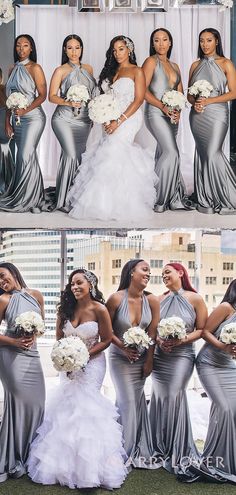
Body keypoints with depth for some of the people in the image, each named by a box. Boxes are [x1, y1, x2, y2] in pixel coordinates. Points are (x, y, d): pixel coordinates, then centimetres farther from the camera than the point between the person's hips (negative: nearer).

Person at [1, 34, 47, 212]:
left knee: (26, 156, -14)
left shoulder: (35, 68, -3)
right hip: (17, 119, 6)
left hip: (33, 117, -6)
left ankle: (26, 199, -5)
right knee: (30, 158, 8)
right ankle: (37, 198, 14)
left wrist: (26, 110, -19)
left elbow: (42, 95, -7)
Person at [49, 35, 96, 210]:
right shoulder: (61, 71, -1)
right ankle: (63, 199, -9)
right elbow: (52, 96, -3)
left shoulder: (88, 69, 12)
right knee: (71, 154, -17)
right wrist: (68, 102, -20)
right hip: (65, 119, -5)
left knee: (79, 155, 7)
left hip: (84, 120, 5)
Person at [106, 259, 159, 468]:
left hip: (142, 358, 3)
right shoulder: (116, 298, -17)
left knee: (137, 401, 9)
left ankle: (138, 451, 25)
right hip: (120, 358, -3)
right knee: (128, 401, -4)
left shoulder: (152, 300, -9)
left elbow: (152, 333, -4)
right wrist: (122, 346, -17)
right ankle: (126, 451, 13)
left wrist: (149, 361, -4)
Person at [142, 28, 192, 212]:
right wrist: (163, 107, -16)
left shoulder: (175, 66, 18)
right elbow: (143, 90, -9)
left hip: (172, 116, 6)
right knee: (171, 153, -16)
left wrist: (178, 111, -5)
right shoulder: (151, 61, -1)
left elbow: (180, 93, 14)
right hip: (156, 113, -6)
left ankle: (171, 199, 10)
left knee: (164, 154, 7)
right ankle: (159, 198, -8)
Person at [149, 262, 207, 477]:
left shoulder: (195, 299, -4)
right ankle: (161, 447, 21)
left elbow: (201, 329, -3)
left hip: (182, 354, -4)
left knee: (175, 396, -8)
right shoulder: (160, 300, 7)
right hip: (159, 354, 4)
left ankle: (178, 451, 8)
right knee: (159, 396, 5)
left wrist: (182, 340, -15)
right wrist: (159, 340, -8)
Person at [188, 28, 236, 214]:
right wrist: (194, 103, -8)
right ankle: (206, 200, 11)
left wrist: (209, 100, -14)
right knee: (202, 155, 4)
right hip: (197, 115, 5)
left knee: (213, 153, -15)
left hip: (217, 113, -5)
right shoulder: (196, 65, 13)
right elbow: (189, 93, 15)